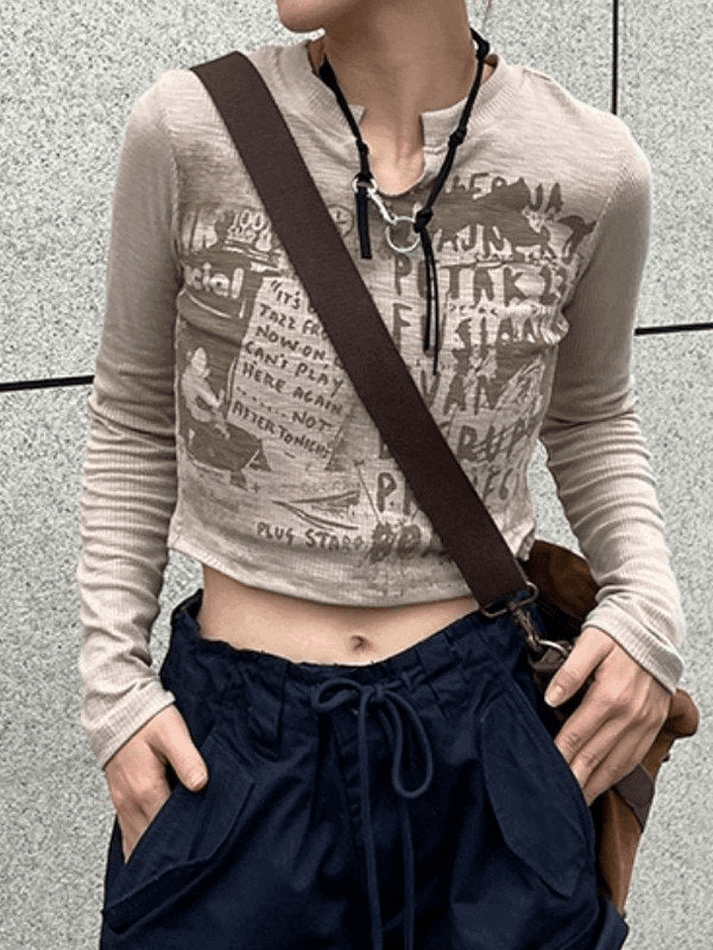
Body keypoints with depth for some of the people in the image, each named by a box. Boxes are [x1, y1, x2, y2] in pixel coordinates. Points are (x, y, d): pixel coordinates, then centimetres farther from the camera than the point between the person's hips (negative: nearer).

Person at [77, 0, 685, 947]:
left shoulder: (591, 167, -6)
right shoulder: (191, 130, -9)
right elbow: (135, 422, 4)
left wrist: (647, 600, -4)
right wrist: (114, 680, -1)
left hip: (486, 734, 1)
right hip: (234, 744, 0)